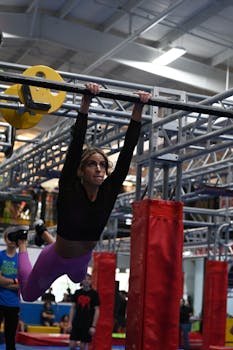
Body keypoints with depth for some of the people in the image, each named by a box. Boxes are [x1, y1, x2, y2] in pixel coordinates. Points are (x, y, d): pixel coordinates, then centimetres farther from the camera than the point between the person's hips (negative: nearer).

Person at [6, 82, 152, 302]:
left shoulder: (109, 192, -20)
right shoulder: (69, 190, -30)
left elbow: (127, 150, -25)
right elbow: (76, 143, -40)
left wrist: (138, 109, -31)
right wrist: (86, 102, -46)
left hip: (82, 260, 4)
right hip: (54, 261, -4)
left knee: (78, 280, 40)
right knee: (29, 294, 24)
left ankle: (44, 234, 53)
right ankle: (22, 244, 47)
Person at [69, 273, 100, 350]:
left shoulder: (94, 294, -4)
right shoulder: (77, 293, 5)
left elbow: (97, 310, -4)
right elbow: (73, 308, 9)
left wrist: (93, 326, -10)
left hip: (87, 324, -3)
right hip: (76, 323, 3)